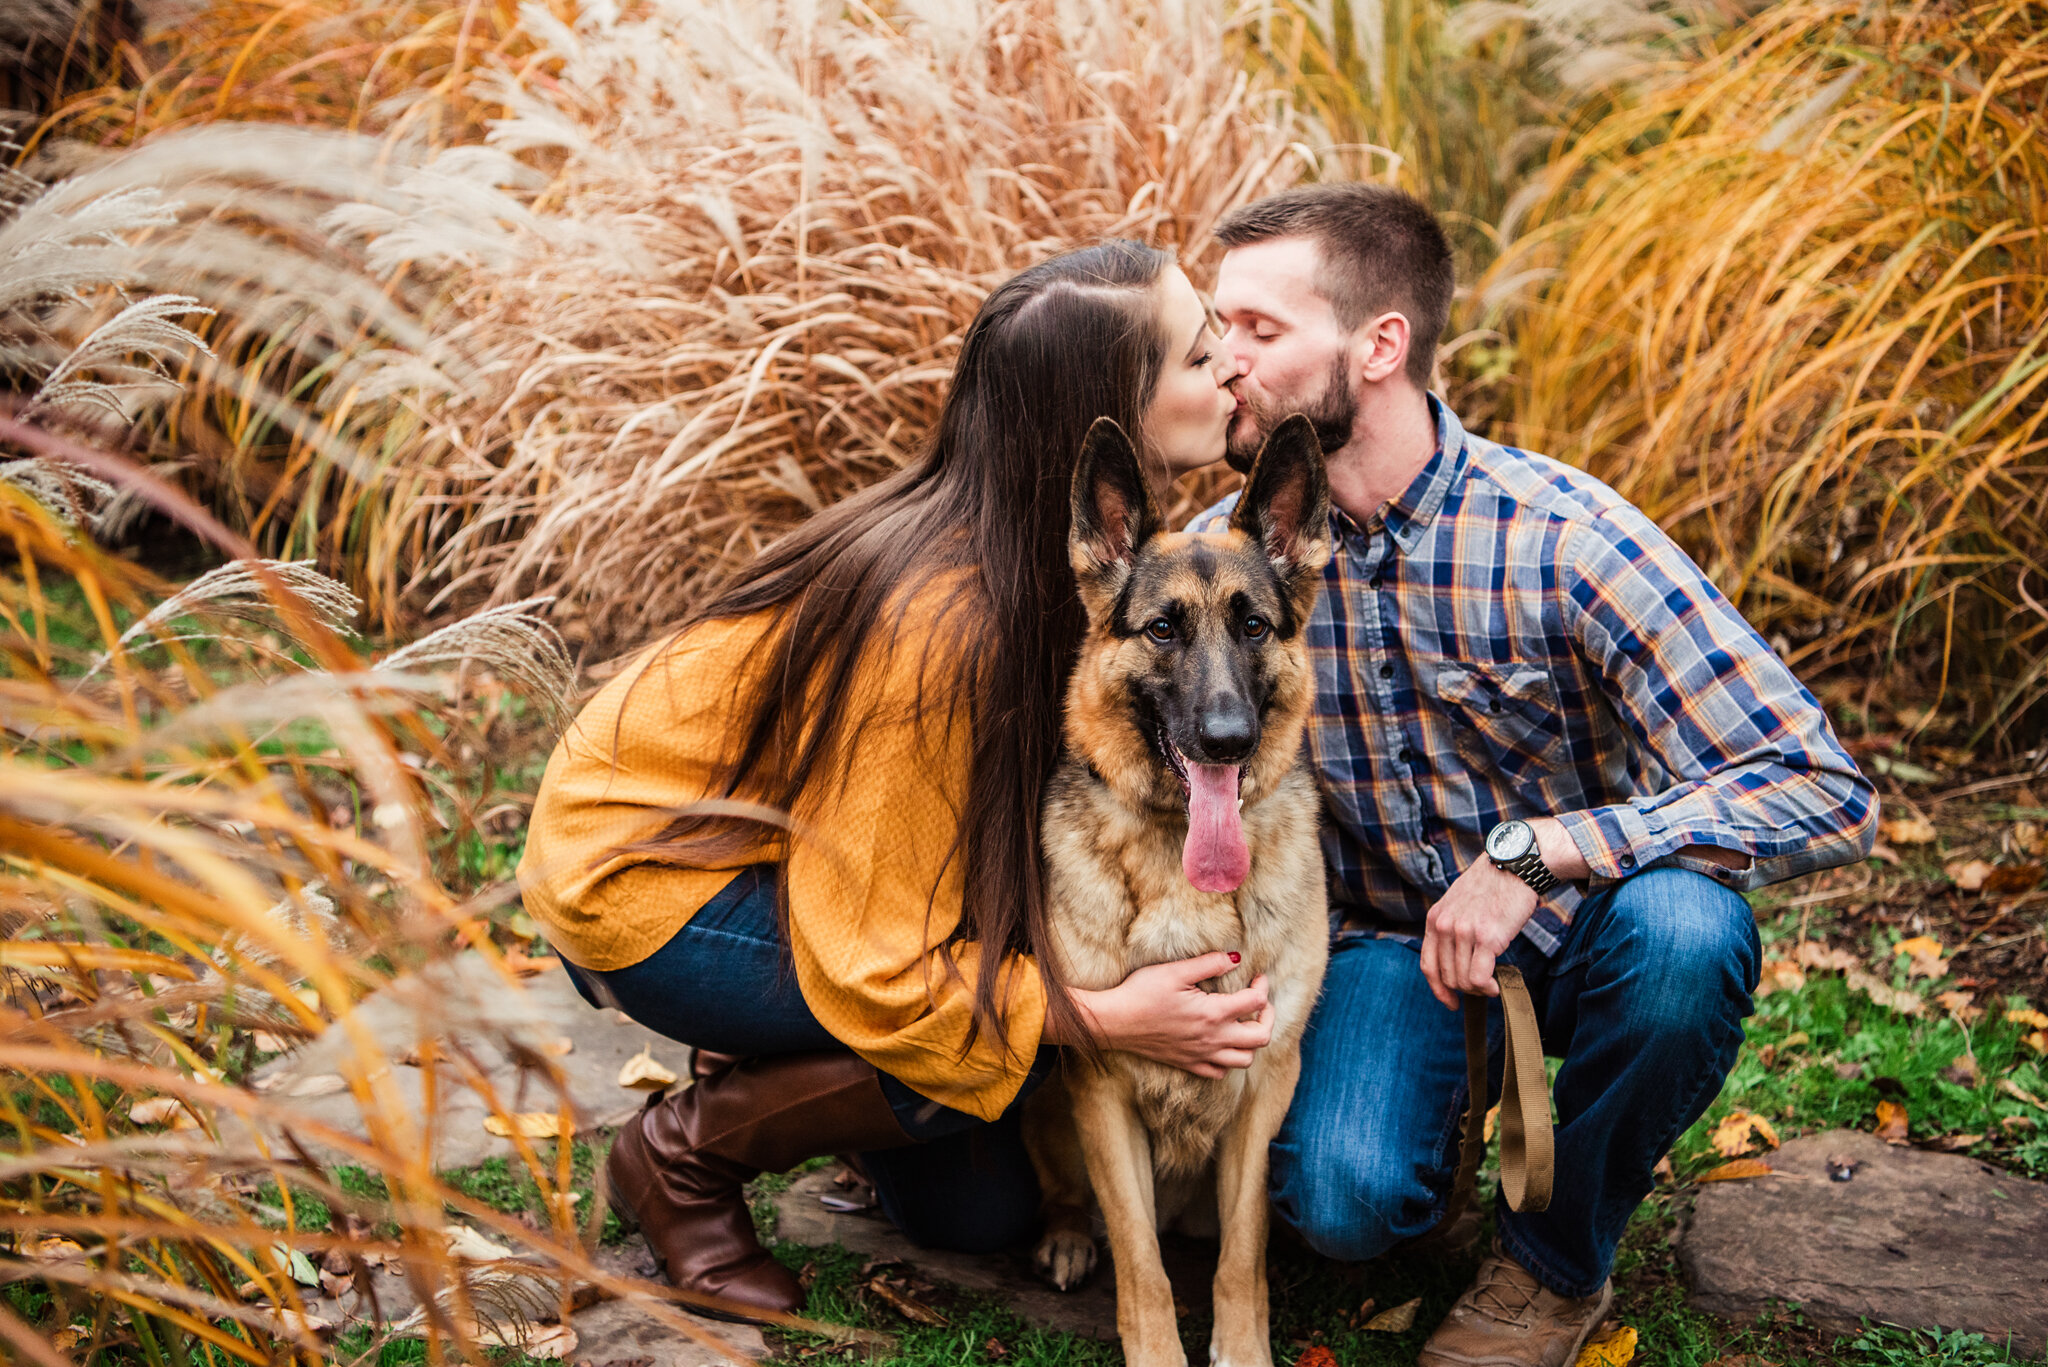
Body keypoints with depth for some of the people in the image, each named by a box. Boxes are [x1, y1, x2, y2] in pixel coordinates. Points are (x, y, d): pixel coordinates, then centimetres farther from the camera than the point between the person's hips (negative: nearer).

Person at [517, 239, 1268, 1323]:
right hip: (641, 878, -7)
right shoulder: (942, 620, -33)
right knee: (1026, 1027, -23)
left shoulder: (1049, 555, -8)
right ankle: (686, 1150, -4)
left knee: (983, 1209, 1)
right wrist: (1111, 1019, -31)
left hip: (768, 848, 8)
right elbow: (876, 970, -28)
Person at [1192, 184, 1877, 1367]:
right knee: (1344, 1200, -27)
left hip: (1572, 928, -1)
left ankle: (1560, 1260, -7)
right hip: (1381, 945, 1)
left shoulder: (1563, 535, -23)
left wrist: (1532, 849, -35)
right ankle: (1442, 1094, 12)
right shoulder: (1220, 554, -10)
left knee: (1683, 930, -35)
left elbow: (1825, 792, -27)